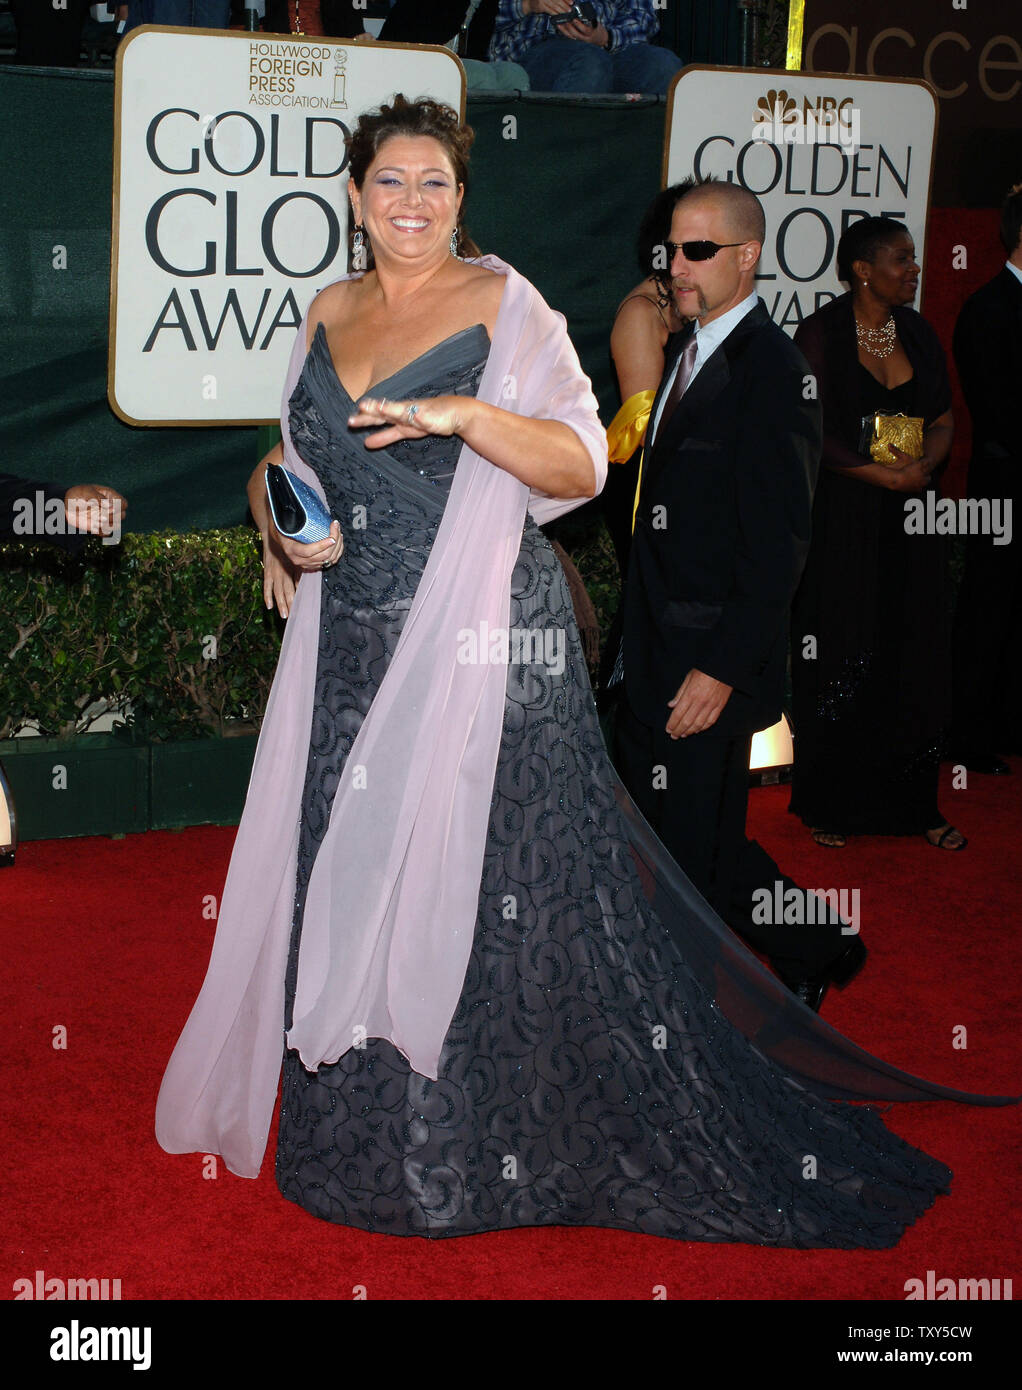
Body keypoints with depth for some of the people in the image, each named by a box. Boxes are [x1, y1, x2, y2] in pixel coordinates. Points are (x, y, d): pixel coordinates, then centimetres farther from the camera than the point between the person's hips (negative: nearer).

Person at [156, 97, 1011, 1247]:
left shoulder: (503, 305, -3)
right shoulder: (328, 315, 13)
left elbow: (580, 466, -11)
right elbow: (292, 456, 24)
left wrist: (465, 415, -26)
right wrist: (283, 530, 3)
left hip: (482, 646, -5)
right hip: (353, 646, 6)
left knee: (483, 883, -4)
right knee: (350, 883, 9)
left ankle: (491, 1155, 13)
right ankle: (364, 1137, 27)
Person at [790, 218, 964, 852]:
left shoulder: (919, 333, 10)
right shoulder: (821, 333, -6)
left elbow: (943, 419, 11)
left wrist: (923, 465, -10)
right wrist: (888, 477, -14)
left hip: (912, 521, 5)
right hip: (843, 521, -5)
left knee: (915, 661, 6)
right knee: (842, 663, 1)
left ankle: (915, 802, 16)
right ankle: (831, 805, 14)